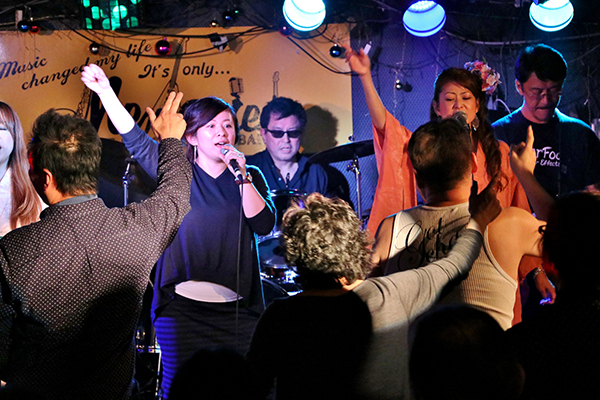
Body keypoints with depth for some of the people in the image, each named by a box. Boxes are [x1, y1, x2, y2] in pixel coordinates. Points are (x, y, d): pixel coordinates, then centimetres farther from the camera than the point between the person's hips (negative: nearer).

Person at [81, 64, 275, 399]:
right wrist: (105, 91, -7)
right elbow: (135, 138, -1)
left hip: (236, 309, 1)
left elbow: (264, 225, -3)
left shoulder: (250, 176, 10)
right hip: (181, 306, -1)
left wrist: (243, 178, -11)